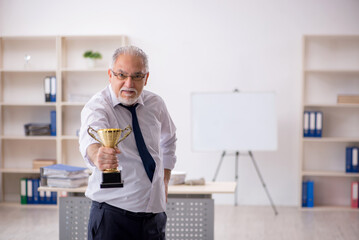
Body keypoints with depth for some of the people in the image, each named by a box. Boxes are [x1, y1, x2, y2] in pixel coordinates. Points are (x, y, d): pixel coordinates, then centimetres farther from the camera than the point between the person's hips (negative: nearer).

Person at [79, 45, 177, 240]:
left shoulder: (155, 104, 3)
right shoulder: (97, 107, -14)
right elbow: (90, 137, -37)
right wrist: (97, 155, -59)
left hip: (154, 211, 5)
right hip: (113, 213, -5)